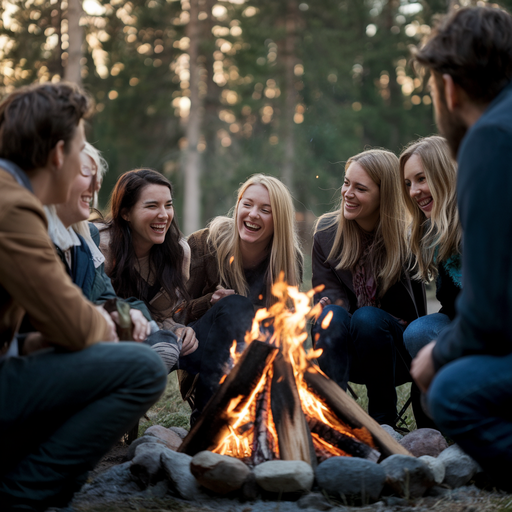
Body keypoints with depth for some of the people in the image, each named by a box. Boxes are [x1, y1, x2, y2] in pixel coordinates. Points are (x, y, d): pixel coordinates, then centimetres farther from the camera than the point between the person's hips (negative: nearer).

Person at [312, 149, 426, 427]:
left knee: (367, 317, -31)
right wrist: (330, 303, -22)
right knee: (331, 315, -28)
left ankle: (383, 420, -16)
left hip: (397, 352, -2)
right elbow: (327, 294, 1)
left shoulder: (408, 235, -9)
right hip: (346, 353, 2)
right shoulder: (326, 231, 2)